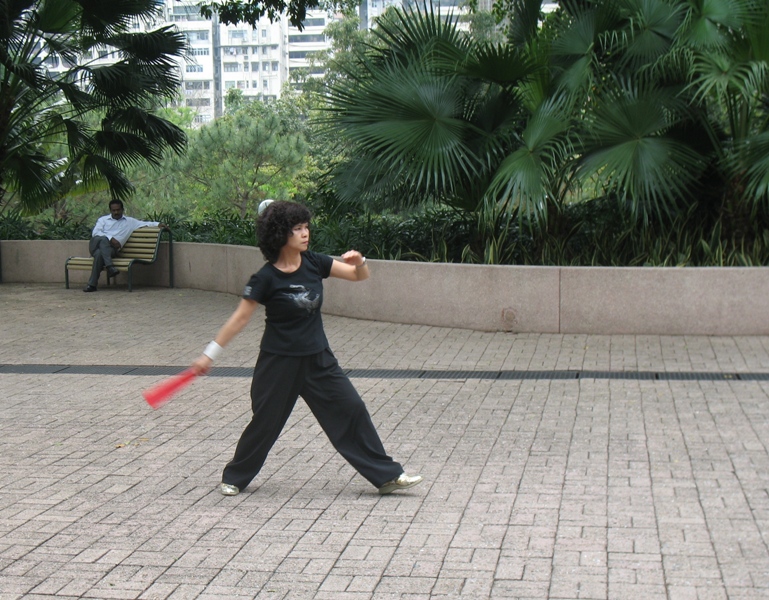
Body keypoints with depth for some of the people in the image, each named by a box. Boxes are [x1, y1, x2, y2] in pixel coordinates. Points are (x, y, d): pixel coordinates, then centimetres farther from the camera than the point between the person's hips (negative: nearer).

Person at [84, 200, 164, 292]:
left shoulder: (130, 222, 23)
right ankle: (109, 266, -47)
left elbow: (144, 223, 21)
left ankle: (92, 284, -36)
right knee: (103, 239, -37)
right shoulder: (103, 219, 19)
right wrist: (110, 239, -11)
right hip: (96, 243, 0)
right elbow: (95, 233, 3)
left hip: (110, 248, 0)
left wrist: (158, 224, 2)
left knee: (100, 254, -37)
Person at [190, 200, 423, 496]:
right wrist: (210, 354, -9)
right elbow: (240, 318, -9)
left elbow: (360, 276, 4)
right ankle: (234, 477, 27)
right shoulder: (266, 278, -15)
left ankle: (386, 475, 9)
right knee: (264, 422, 4)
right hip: (278, 361, -4)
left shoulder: (314, 263, -2)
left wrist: (358, 261, -19)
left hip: (318, 358, 4)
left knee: (351, 410, 1)